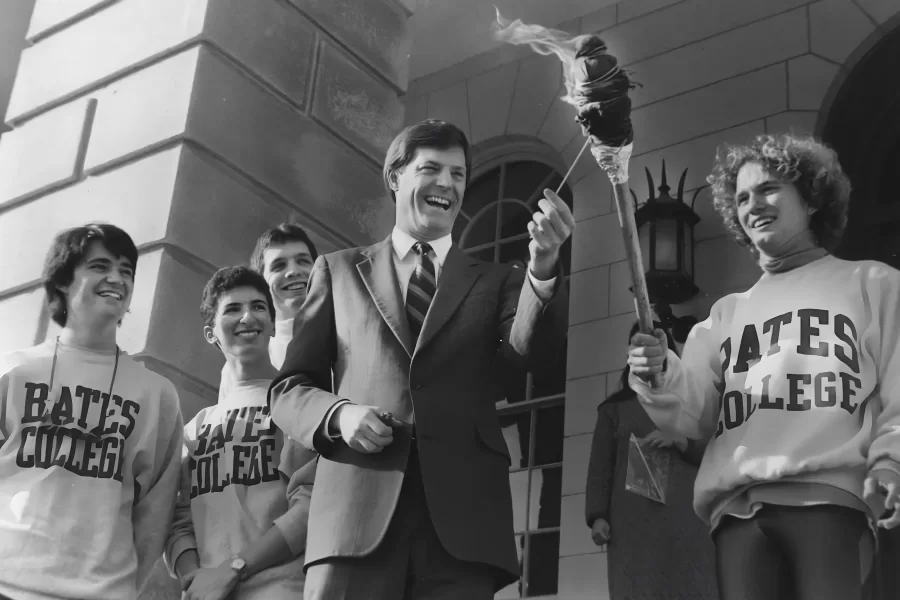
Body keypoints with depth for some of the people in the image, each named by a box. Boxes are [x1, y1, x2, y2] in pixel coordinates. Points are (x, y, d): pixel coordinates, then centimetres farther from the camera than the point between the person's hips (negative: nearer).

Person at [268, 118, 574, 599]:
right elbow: (289, 388, 15)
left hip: (462, 517, 1)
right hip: (356, 510, 0)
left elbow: (531, 352, -2)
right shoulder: (338, 271, 18)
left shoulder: (495, 282, 19)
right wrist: (338, 414, -6)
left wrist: (543, 267, -20)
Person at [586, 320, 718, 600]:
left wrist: (680, 441, -5)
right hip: (634, 519, 0)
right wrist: (597, 516, -3)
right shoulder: (615, 408, 21)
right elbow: (600, 465, 12)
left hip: (686, 516, 0)